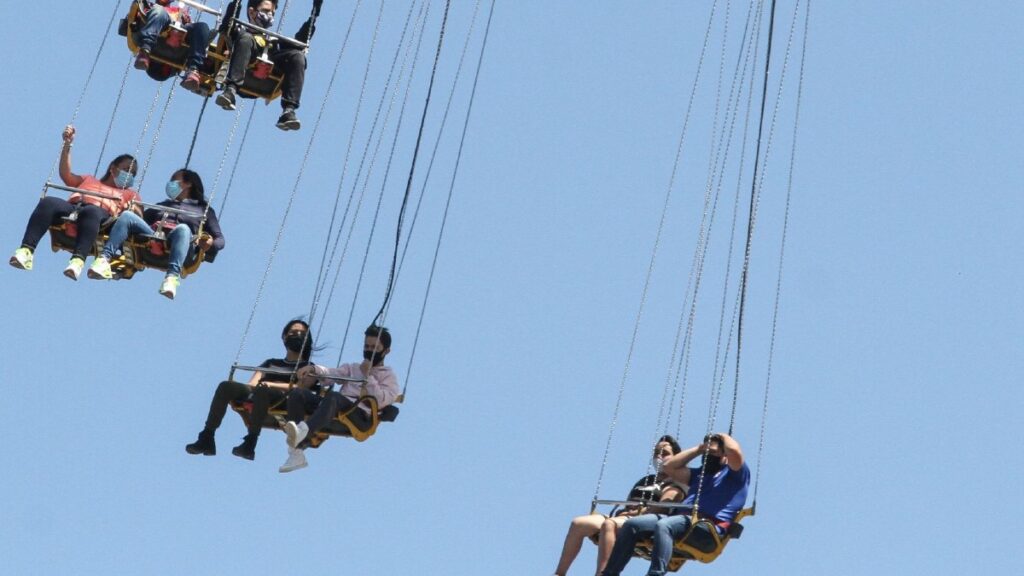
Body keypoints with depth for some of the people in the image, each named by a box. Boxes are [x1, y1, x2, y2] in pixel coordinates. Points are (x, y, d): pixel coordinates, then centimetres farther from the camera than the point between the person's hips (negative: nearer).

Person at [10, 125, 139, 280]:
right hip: (72, 208, 3)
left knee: (91, 211, -41)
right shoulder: (89, 180, 42)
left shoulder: (129, 194, 35)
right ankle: (26, 251, -46)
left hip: (101, 212, -2)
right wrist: (68, 145, 16)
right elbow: (65, 174, 25)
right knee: (48, 202, -32)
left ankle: (78, 261, -62)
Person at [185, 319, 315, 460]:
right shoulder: (271, 363, 35)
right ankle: (206, 440, -34)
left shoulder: (307, 367, 22)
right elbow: (253, 382, 19)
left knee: (262, 390, -40)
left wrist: (272, 385, -13)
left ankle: (250, 444, -50)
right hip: (255, 394, 4)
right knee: (226, 386, -26)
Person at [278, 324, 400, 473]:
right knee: (297, 393, -20)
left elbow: (381, 401, 1)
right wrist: (313, 369, -4)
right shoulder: (352, 368, 36)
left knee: (333, 396, -38)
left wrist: (367, 376, 0)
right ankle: (296, 454, -32)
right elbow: (332, 374, 15)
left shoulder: (388, 376, 21)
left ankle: (304, 431, -68)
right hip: (336, 407, 6)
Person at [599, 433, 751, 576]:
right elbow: (669, 467, 32)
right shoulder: (699, 473, 36)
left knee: (663, 526, -38)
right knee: (630, 525, -11)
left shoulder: (735, 473, 13)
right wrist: (699, 449, 33)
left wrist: (725, 437, 14)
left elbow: (734, 451, -9)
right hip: (681, 516, 8)